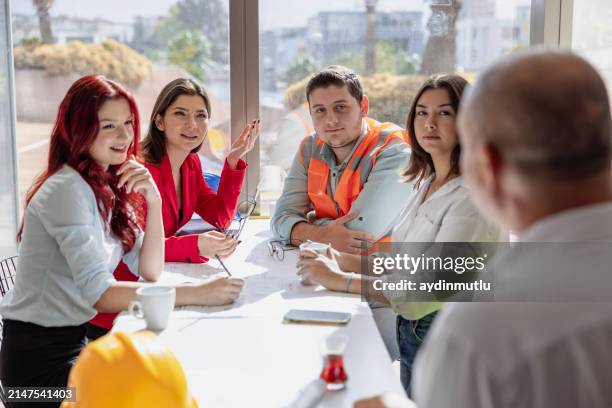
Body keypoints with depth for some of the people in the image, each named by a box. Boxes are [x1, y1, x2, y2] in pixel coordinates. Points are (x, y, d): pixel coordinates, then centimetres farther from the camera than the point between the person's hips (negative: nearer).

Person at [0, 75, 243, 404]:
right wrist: (196, 293, -30)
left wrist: (153, 201, -12)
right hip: (40, 355, -8)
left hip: (76, 339, 8)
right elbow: (98, 293, -29)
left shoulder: (111, 187, 6)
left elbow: (149, 273, 1)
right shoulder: (68, 189, -20)